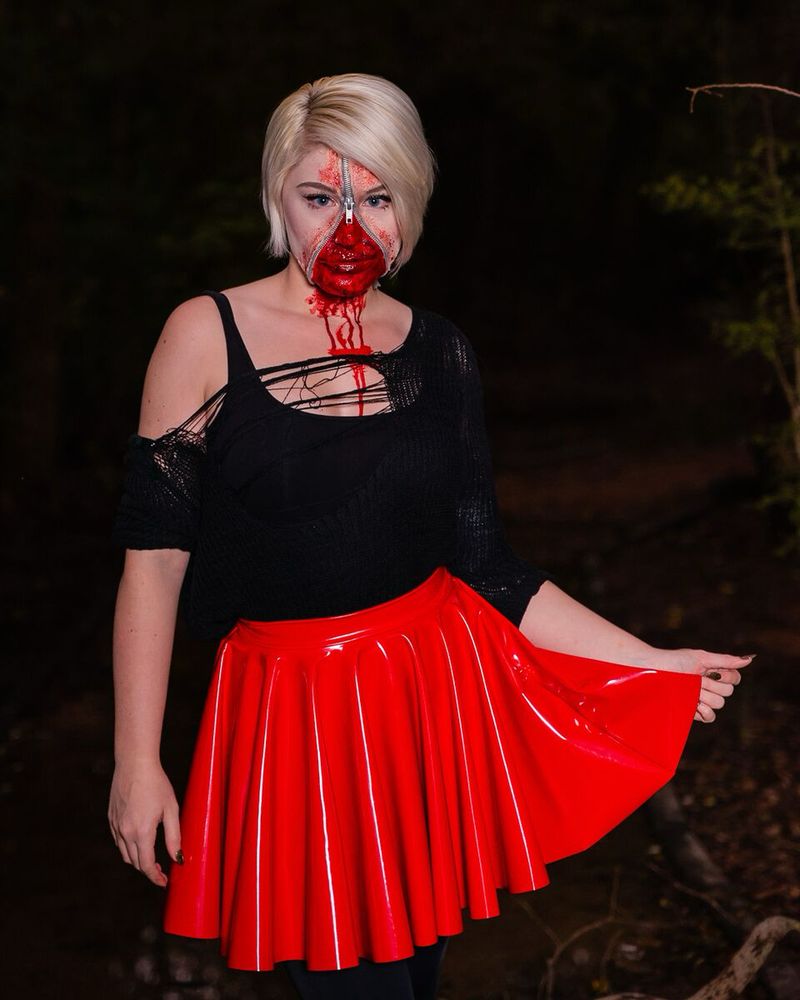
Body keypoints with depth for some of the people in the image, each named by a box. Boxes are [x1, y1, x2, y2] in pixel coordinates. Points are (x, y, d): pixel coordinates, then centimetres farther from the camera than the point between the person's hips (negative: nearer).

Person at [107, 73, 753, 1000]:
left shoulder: (438, 351, 3)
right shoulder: (207, 334, -7)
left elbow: (484, 563, 4)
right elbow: (154, 557, -8)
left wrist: (654, 667, 0)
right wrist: (137, 761, -11)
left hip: (440, 694, 3)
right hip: (289, 710, -3)